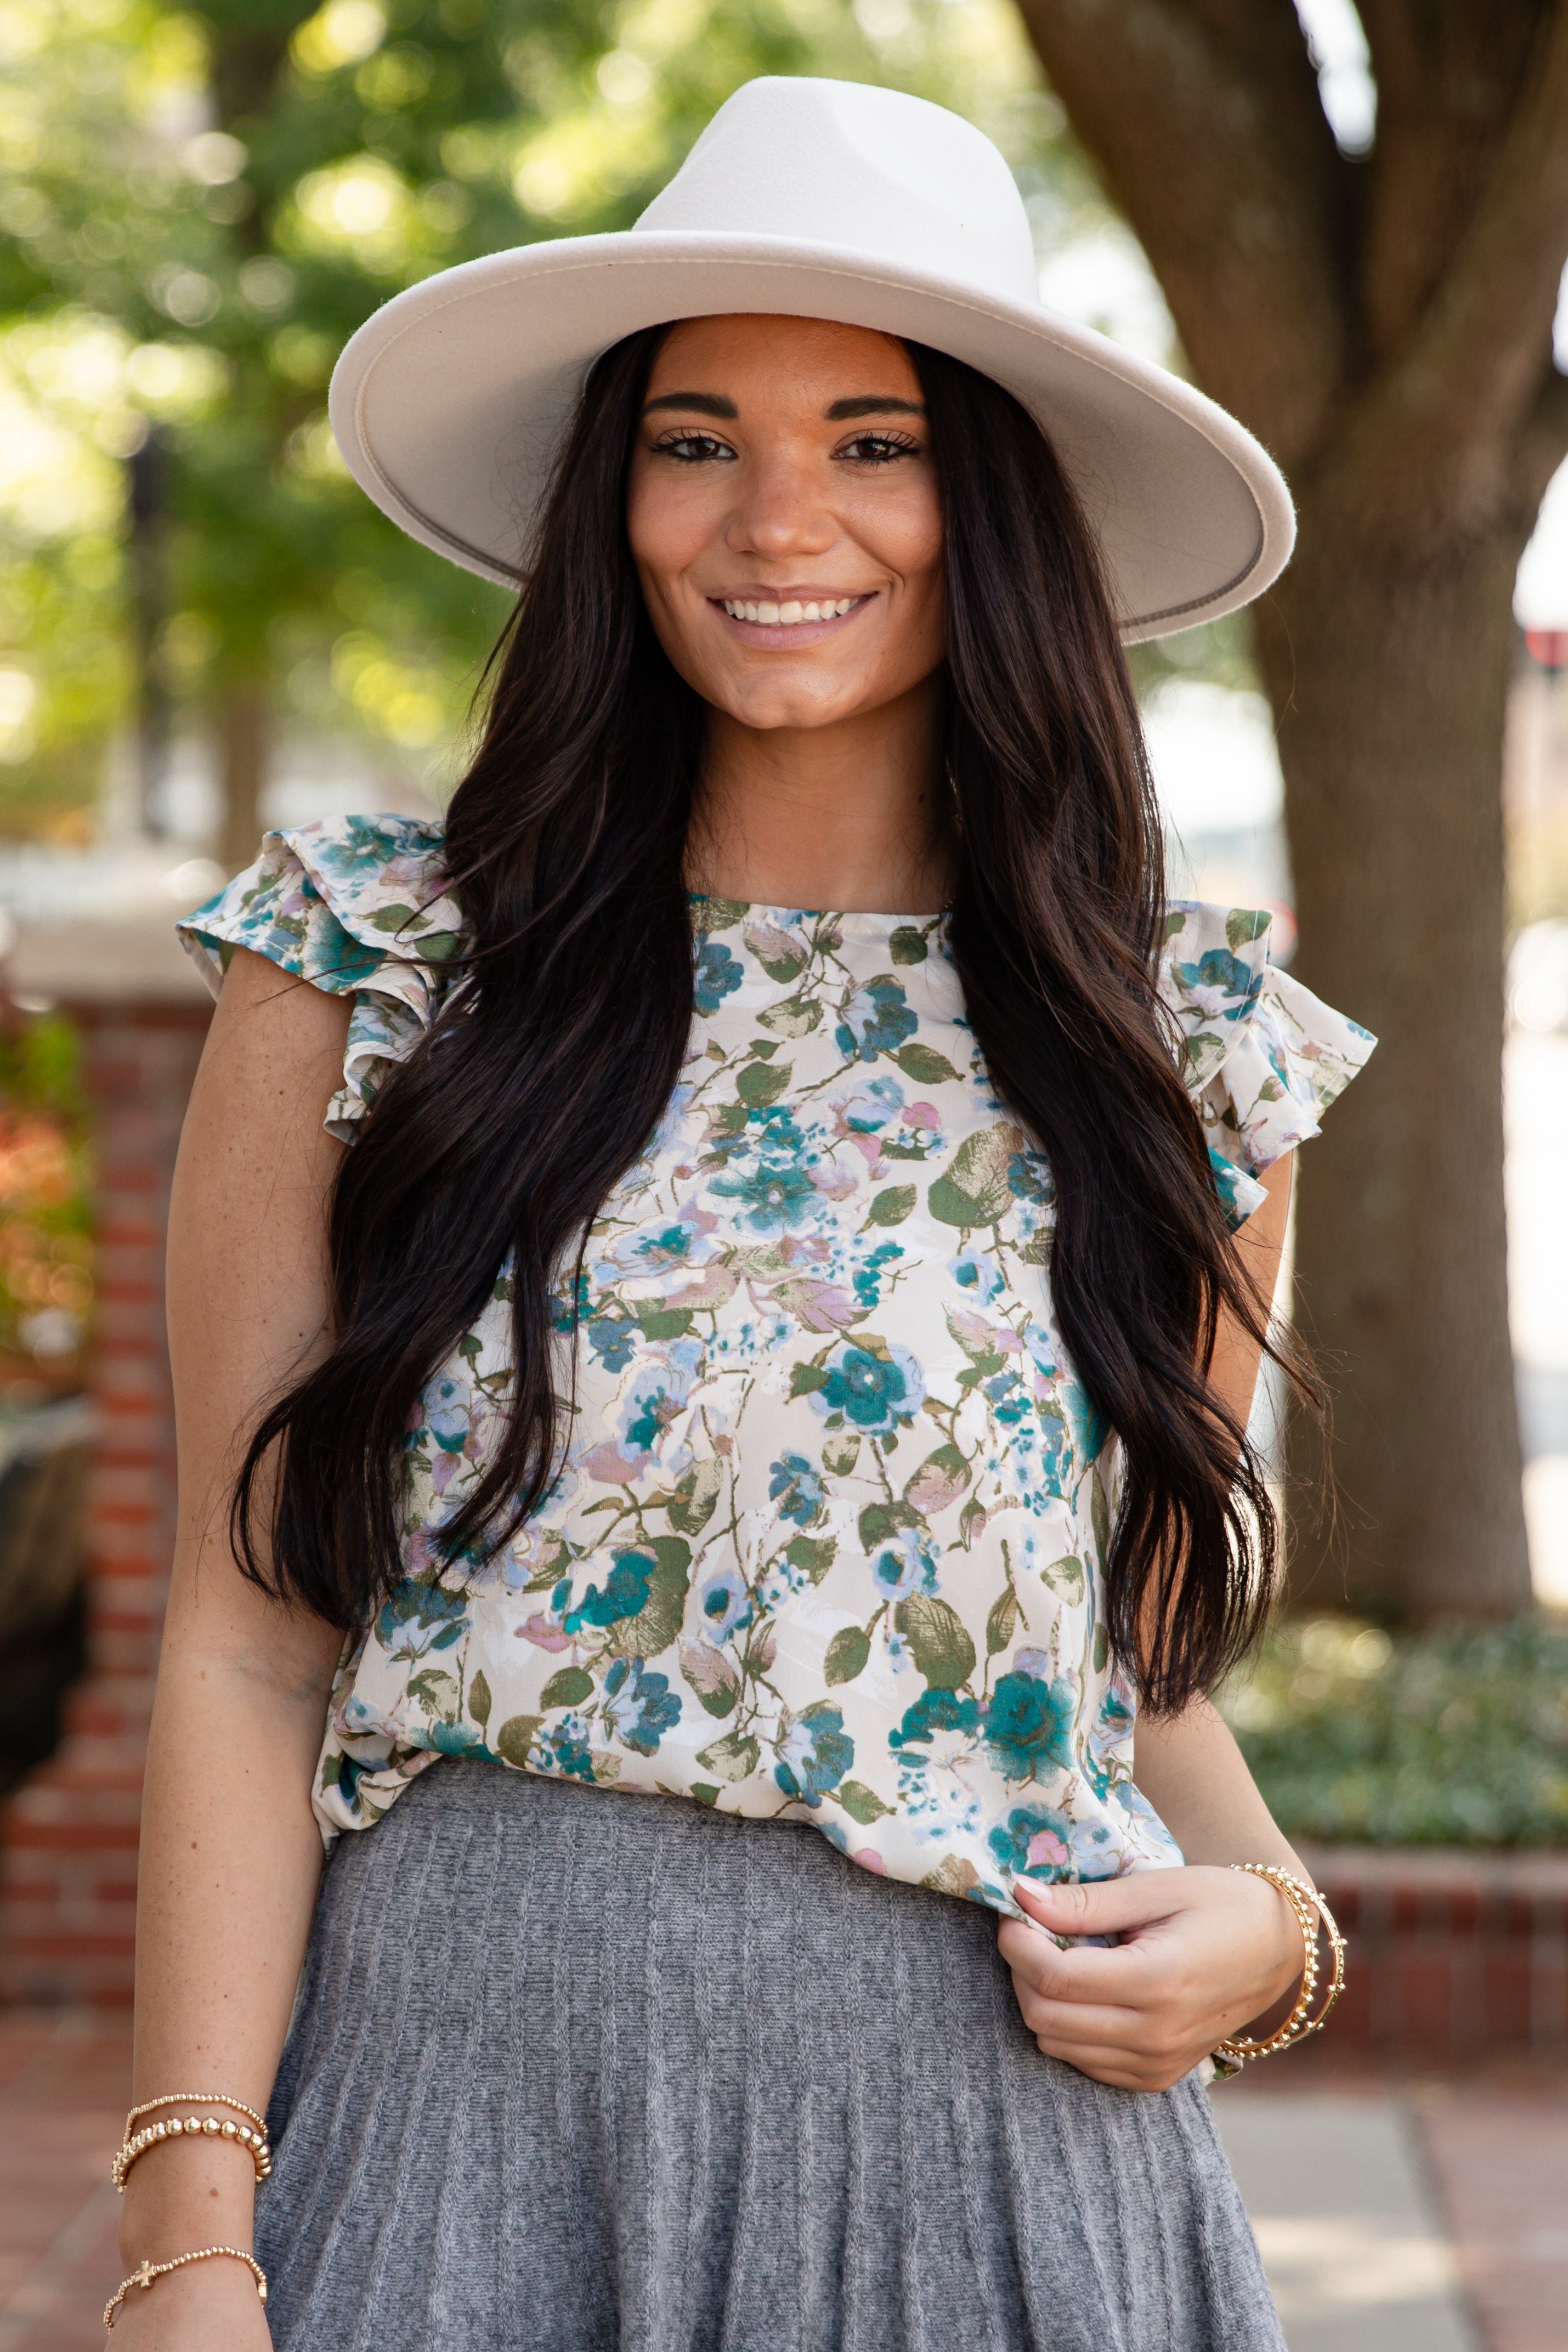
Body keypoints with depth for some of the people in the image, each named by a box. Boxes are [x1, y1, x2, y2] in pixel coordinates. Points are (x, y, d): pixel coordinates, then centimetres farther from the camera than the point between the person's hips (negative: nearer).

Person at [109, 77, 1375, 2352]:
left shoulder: (1185, 1053, 4)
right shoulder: (370, 973, -2)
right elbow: (247, 1647, -4)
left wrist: (1258, 1912, -7)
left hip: (1001, 2138, 2)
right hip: (460, 2097, -1)